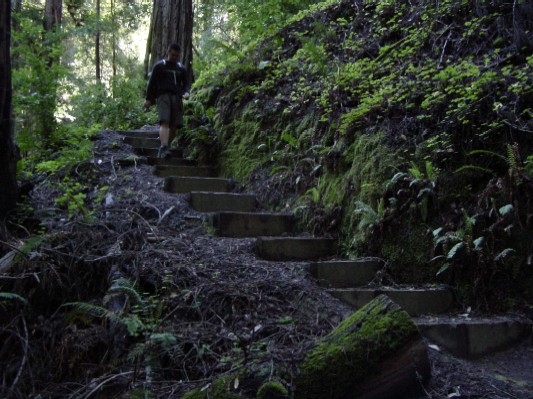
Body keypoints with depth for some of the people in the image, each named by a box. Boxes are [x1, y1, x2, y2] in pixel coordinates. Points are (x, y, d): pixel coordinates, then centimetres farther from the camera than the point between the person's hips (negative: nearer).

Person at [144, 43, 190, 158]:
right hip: (163, 96, -4)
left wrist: (186, 92, -2)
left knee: (174, 125, -3)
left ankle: (165, 148, 9)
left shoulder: (181, 68, 20)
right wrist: (148, 99, 4)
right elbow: (152, 83, 10)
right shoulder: (159, 66, 11)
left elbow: (186, 83, 22)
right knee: (164, 122, -22)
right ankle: (163, 146, -36)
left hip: (177, 98, 4)